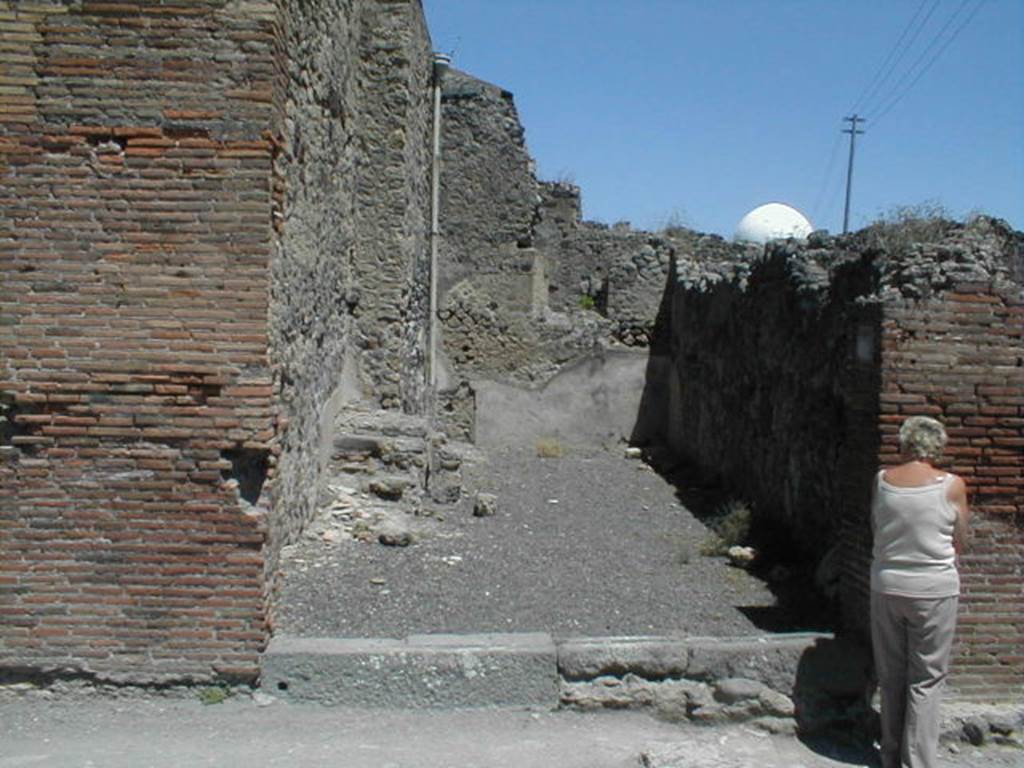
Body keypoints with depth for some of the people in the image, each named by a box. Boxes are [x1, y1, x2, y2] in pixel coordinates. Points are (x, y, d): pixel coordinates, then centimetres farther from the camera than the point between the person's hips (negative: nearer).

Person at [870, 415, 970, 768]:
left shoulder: (882, 480, -3)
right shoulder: (951, 485, -10)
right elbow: (959, 544, 0)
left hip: (886, 588, 3)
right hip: (934, 590, -3)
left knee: (891, 677, 15)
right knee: (925, 682, 8)